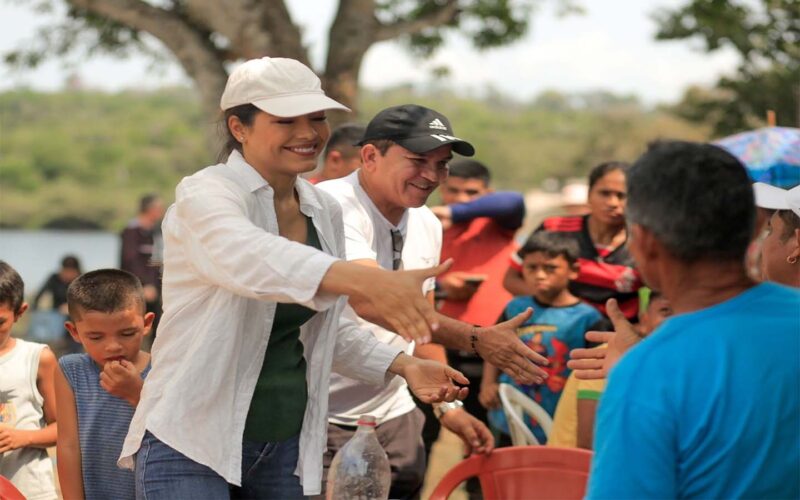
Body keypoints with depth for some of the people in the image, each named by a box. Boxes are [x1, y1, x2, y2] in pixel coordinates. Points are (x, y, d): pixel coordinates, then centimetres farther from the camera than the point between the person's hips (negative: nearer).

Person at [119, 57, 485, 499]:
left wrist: (401, 365, 3)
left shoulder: (325, 213, 10)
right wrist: (361, 280, -52)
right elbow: (245, 255, -36)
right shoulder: (205, 194, -13)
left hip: (286, 444, 7)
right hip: (191, 443, -7)